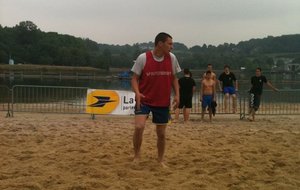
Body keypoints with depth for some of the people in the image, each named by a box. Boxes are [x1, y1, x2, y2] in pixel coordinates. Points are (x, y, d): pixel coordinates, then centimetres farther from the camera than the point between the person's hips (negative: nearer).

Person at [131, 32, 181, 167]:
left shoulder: (171, 58, 0)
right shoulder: (143, 58, -10)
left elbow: (174, 78, 11)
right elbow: (135, 78, -5)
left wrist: (177, 94, -2)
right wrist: (137, 93, -22)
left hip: (163, 102, 3)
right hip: (144, 100, -3)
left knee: (161, 133, 9)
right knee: (139, 127, -20)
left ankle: (160, 160, 29)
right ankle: (137, 156, 3)